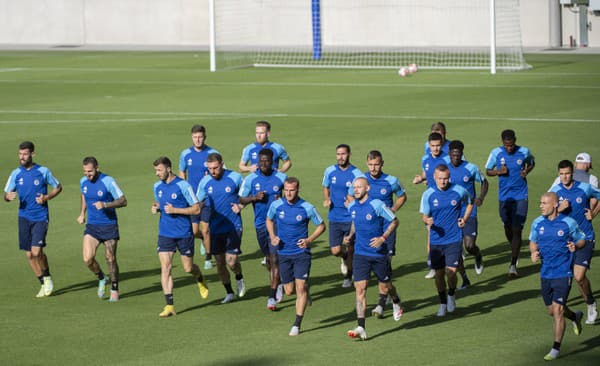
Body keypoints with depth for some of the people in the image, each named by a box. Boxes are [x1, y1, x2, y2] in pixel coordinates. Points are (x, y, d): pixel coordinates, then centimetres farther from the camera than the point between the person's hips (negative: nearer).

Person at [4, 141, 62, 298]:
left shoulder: (43, 172, -4)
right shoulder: (16, 174, 3)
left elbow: (58, 187, 7)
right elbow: (6, 194, 9)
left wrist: (46, 198, -10)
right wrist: (8, 197, -16)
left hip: (41, 217, -4)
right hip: (24, 217, 4)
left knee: (36, 251, -16)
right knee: (29, 254, 4)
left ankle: (47, 277, 10)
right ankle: (44, 284, 19)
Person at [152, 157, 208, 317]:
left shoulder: (183, 186, -13)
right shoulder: (157, 186, 5)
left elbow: (196, 209, -11)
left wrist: (175, 210, -19)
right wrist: (156, 208, 0)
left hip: (184, 233, -4)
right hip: (165, 234, 4)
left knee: (188, 268, 7)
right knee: (165, 268, -9)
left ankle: (200, 280, 43)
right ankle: (169, 305, -9)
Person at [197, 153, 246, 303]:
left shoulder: (235, 178, -7)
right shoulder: (205, 182, 1)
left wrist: (240, 205, -9)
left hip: (233, 227, -3)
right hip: (215, 228, 3)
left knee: (231, 261, -10)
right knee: (220, 263, 5)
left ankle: (239, 278, 24)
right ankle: (229, 293, 21)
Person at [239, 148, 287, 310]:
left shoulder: (281, 178, -3)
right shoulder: (250, 179, -1)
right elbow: (241, 200, 3)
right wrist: (254, 197, -15)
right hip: (261, 224, 3)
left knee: (274, 259, -10)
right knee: (268, 258, 15)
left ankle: (272, 297, -10)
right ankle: (277, 284, 40)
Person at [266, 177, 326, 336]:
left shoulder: (307, 208, -10)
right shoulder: (276, 205, -4)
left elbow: (321, 226, 3)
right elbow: (269, 220, 17)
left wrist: (309, 240, -12)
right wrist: (273, 236, -1)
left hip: (301, 252, -3)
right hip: (284, 253, 3)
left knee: (300, 287, -10)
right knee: (289, 291, 6)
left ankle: (297, 325, -5)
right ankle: (305, 291, 42)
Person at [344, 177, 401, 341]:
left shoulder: (377, 205, -14)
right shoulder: (352, 207, 2)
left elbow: (394, 221, -6)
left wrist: (383, 238, -17)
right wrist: (350, 235, 5)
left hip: (379, 253, -3)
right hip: (360, 254, 3)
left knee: (385, 287, 12)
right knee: (360, 288, -9)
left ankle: (396, 302, 49)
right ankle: (361, 328, -13)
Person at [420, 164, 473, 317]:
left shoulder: (459, 191, -3)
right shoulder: (428, 194, -1)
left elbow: (469, 203, 17)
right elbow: (424, 215, 7)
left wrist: (464, 219, 2)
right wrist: (427, 221, -17)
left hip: (454, 239, -2)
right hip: (436, 240, 2)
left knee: (451, 271, -12)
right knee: (439, 273, 5)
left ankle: (451, 295, 18)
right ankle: (443, 303, 24)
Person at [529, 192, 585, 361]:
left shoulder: (568, 223, -9)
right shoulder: (537, 223, 2)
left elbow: (582, 240, 3)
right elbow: (533, 242, 17)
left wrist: (575, 246, -19)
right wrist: (534, 253, -5)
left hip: (563, 273, -5)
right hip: (545, 274, 5)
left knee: (557, 310, -11)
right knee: (552, 311, 15)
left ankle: (556, 348, -2)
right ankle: (575, 317, 47)